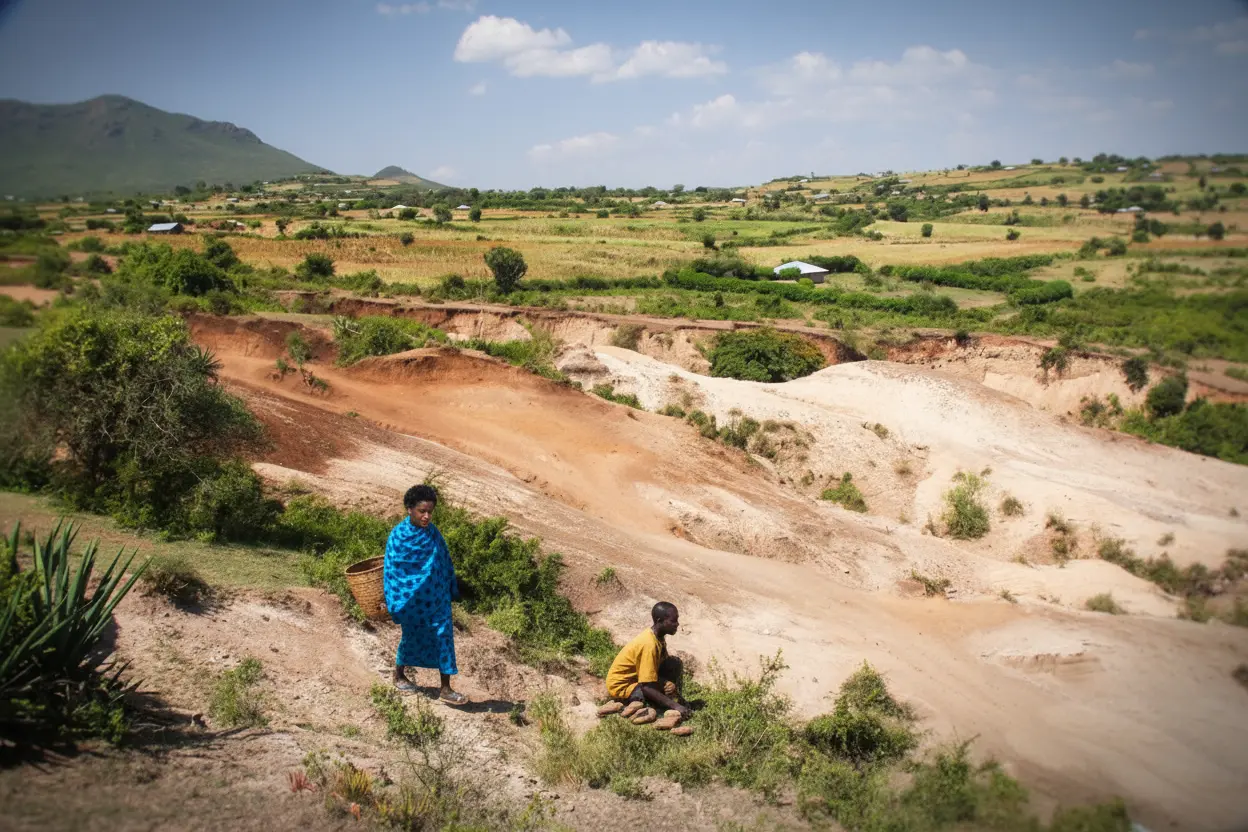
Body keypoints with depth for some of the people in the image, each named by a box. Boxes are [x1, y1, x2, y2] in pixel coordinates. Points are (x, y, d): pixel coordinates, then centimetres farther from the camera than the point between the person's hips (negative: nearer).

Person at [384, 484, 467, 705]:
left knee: (444, 635, 1)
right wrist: (393, 603, -10)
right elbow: (391, 570, -11)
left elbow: (444, 562, 6)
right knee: (411, 637, 14)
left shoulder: (433, 533, -3)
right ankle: (399, 674, 41)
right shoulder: (398, 536, -16)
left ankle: (446, 689, 9)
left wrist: (452, 591, 12)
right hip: (412, 599, -4)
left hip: (437, 596, 4)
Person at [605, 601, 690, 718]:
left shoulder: (658, 635, -4)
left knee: (675, 663, -4)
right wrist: (674, 705, -29)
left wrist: (671, 684, -14)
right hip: (621, 685, -8)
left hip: (635, 675, 8)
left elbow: (664, 664, 7)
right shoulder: (649, 644, -30)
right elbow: (647, 687, -31)